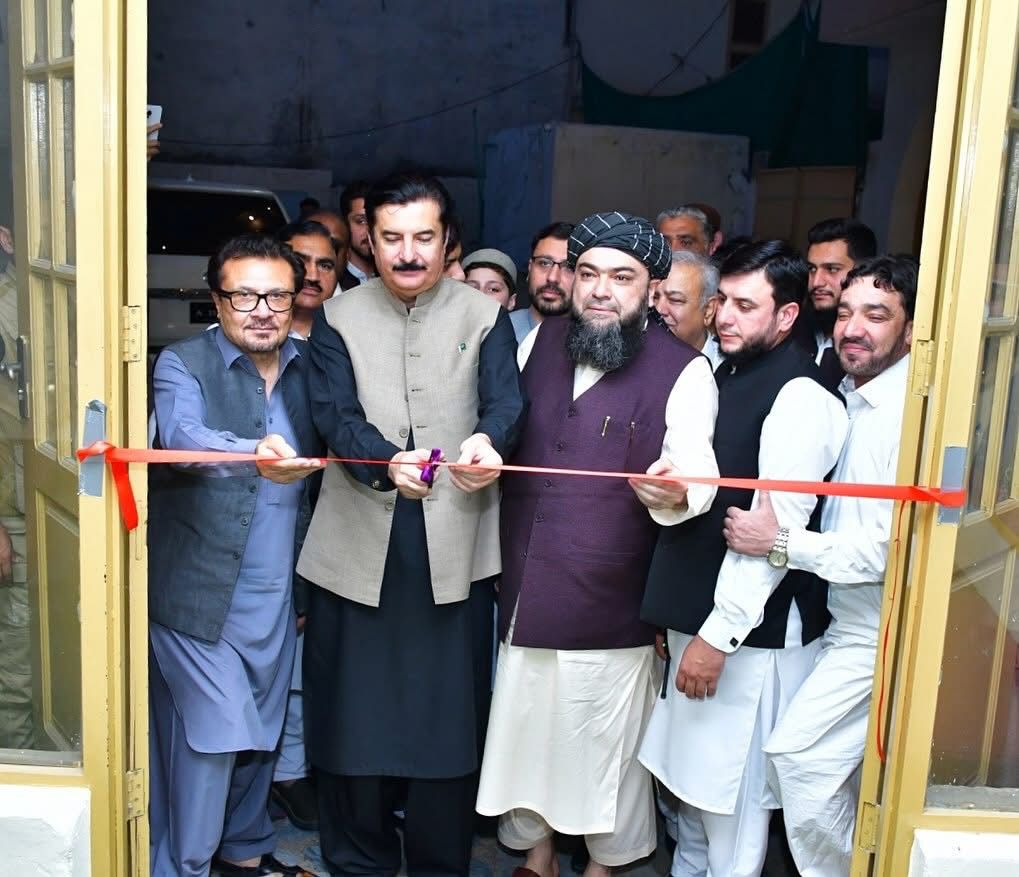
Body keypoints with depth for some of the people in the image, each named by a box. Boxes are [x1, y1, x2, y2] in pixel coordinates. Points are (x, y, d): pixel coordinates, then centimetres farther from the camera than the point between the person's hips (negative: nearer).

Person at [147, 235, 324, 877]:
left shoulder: (308, 367, 6)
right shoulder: (183, 365, -7)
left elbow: (317, 479, 10)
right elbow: (183, 434, -29)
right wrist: (254, 454, -48)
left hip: (278, 592, 5)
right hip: (201, 591, -4)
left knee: (260, 730, 14)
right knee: (215, 729, -4)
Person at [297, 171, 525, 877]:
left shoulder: (485, 317, 8)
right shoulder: (339, 318, 7)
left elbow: (505, 402, -4)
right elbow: (337, 415, -6)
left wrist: (488, 441, -29)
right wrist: (387, 462, -27)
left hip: (452, 543, 0)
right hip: (359, 541, 1)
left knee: (447, 712, 5)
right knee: (354, 708, 8)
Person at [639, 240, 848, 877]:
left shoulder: (800, 396, -18)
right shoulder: (726, 374, 10)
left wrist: (719, 634, -19)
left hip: (752, 633, -8)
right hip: (700, 611, 9)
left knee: (730, 790, 5)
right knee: (691, 775, 20)